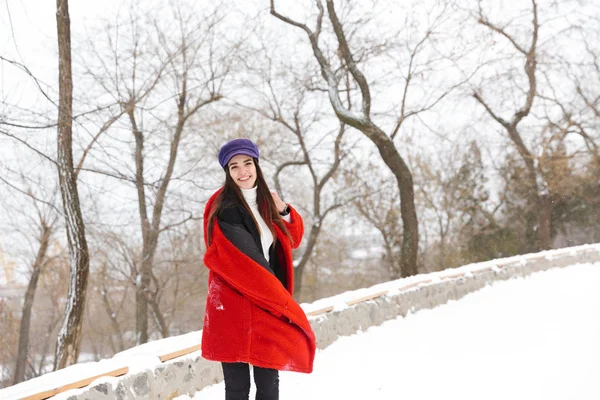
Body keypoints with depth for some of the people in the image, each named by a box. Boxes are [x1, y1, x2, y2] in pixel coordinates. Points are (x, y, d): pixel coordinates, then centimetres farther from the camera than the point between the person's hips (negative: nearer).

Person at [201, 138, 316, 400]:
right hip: (234, 305, -6)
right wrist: (279, 297, -11)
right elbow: (235, 261, -14)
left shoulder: (265, 201, 13)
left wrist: (283, 211, -1)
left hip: (268, 304, 7)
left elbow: (293, 240, 19)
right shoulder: (223, 207, -8)